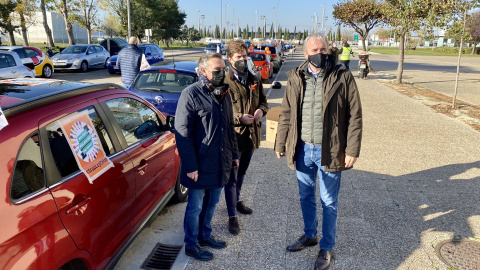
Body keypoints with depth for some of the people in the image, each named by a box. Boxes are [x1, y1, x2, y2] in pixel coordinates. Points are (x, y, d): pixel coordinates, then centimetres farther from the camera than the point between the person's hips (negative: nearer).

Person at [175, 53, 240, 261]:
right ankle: (191, 245, 27)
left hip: (221, 162, 7)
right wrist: (190, 166, -18)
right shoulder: (191, 94, -14)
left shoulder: (224, 93, 9)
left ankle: (205, 236, 39)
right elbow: (182, 133, -16)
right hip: (201, 165, -6)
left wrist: (234, 153, 16)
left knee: (211, 203, 19)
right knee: (195, 207, 8)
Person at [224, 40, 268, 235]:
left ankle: (236, 200, 44)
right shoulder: (225, 82, -12)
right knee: (231, 178, 2)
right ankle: (232, 216, 12)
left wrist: (261, 110, -5)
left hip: (251, 135, 7)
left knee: (241, 173, 23)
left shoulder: (254, 80, 9)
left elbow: (263, 100, 18)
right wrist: (239, 117, -24)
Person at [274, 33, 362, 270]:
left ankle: (326, 247, 30)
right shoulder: (296, 78, 1)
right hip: (302, 149, 4)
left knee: (328, 202, 10)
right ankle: (309, 235, 43)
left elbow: (354, 115, -7)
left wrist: (352, 150, -11)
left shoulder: (342, 77, -8)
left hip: (329, 150, -3)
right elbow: (286, 114, 6)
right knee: (306, 196, 19)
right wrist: (280, 144, 5)